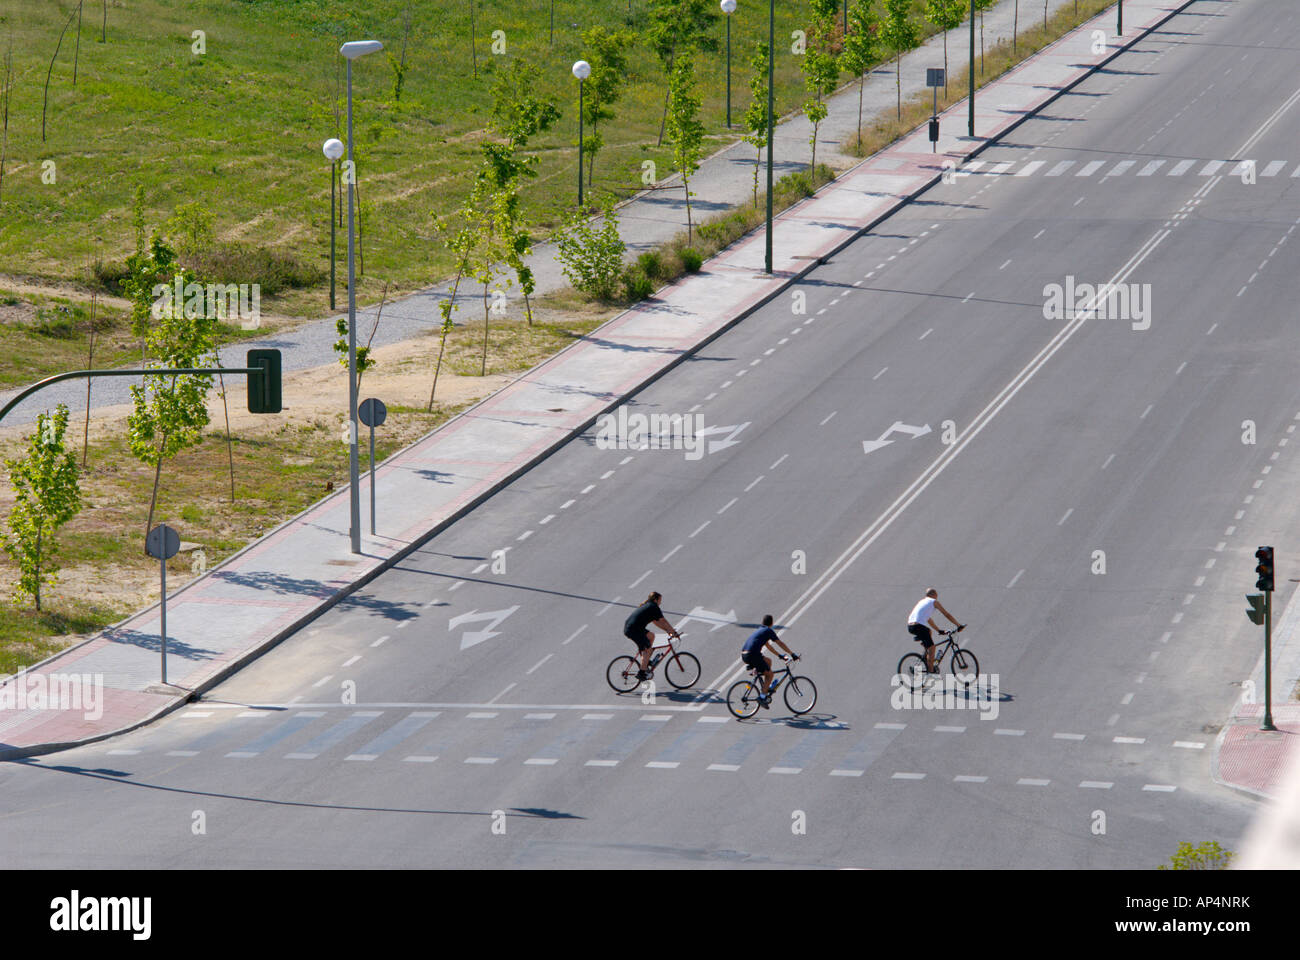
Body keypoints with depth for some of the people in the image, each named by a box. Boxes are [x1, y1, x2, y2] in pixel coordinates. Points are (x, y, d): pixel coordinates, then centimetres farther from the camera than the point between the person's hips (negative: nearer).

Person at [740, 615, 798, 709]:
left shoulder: (759, 630, 28)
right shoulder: (769, 631, 3)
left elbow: (767, 645, 37)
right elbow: (780, 644, 1)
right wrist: (792, 654, 8)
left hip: (743, 655, 8)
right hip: (753, 655, -8)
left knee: (768, 661, 27)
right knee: (769, 674, 5)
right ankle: (763, 697, -3)